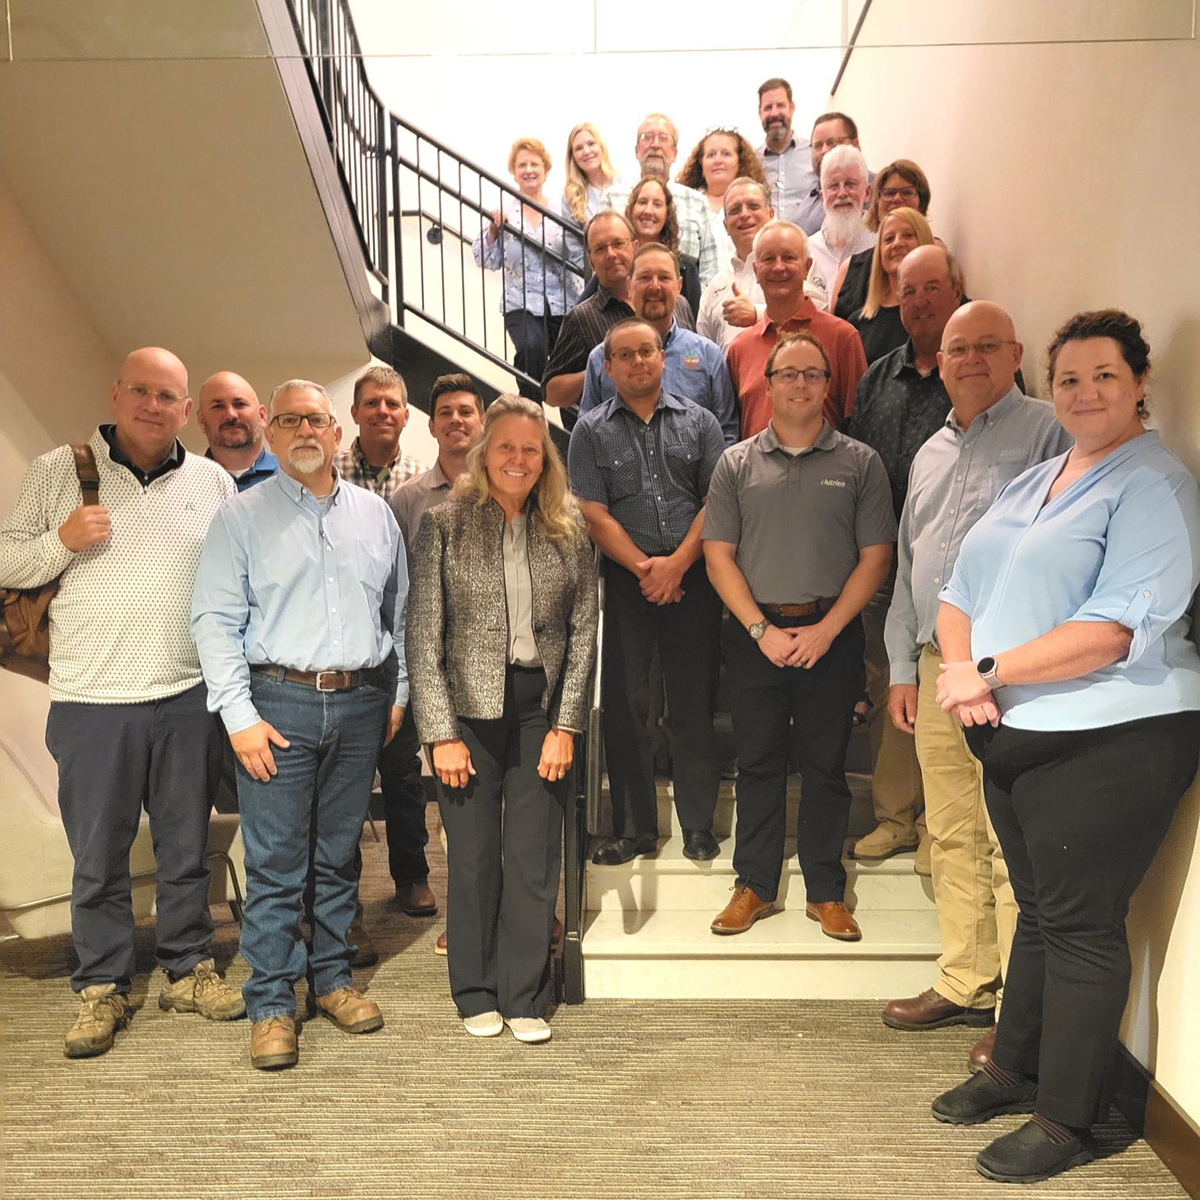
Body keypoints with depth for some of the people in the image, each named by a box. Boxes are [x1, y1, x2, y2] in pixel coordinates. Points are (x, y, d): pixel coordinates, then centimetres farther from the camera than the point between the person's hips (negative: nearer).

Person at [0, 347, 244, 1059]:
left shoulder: (214, 482, 7)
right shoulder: (59, 472, 5)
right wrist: (61, 540, -13)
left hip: (189, 697, 1)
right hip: (92, 700, -1)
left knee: (187, 848, 12)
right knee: (98, 857, 8)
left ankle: (190, 971, 28)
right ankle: (103, 991, 24)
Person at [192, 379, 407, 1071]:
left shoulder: (375, 514, 11)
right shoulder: (243, 518, 2)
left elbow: (400, 612, 16)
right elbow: (215, 620, -3)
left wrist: (398, 694, 12)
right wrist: (240, 716, -10)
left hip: (361, 703, 3)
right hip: (280, 702, -3)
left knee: (340, 855, 12)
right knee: (276, 863, -1)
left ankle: (332, 977, 27)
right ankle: (272, 1003, 12)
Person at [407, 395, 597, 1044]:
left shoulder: (568, 530, 5)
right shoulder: (444, 523, -1)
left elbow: (583, 632, 4)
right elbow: (423, 635, -4)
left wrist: (565, 724, -2)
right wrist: (441, 732, -8)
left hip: (542, 710, 2)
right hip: (469, 710, -1)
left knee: (535, 859, 5)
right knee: (472, 858, 8)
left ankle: (525, 998, 23)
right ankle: (476, 994, 27)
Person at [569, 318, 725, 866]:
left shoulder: (697, 421, 10)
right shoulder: (592, 430, 8)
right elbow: (594, 513, 0)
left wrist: (676, 564, -10)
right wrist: (643, 567, -9)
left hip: (692, 578, 0)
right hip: (625, 581, 0)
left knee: (694, 702, 3)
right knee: (625, 704, 3)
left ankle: (698, 824, 15)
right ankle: (634, 827, 15)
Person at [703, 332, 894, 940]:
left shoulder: (860, 463, 3)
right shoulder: (736, 463, 5)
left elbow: (875, 557, 0)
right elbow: (718, 555, 1)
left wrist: (825, 629, -9)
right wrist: (762, 630, -8)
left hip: (831, 633, 0)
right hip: (755, 633, 1)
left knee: (826, 765, 8)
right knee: (758, 763, 8)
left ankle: (826, 891, 22)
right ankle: (754, 886, 22)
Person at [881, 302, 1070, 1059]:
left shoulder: (1048, 434, -3)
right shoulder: (931, 452, 20)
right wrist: (902, 666, 17)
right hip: (936, 665, 7)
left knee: (1011, 846, -4)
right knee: (952, 835, 13)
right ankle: (966, 985, 26)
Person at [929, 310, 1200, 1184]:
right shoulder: (1033, 481, 15)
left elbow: (1120, 625, -22)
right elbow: (963, 591, 12)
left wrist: (988, 672, -20)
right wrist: (961, 671, -8)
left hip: (1106, 741, -7)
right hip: (1016, 737, 7)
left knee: (1080, 926, 2)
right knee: (1039, 911, 19)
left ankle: (1067, 1119, 18)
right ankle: (1016, 1069, 35)